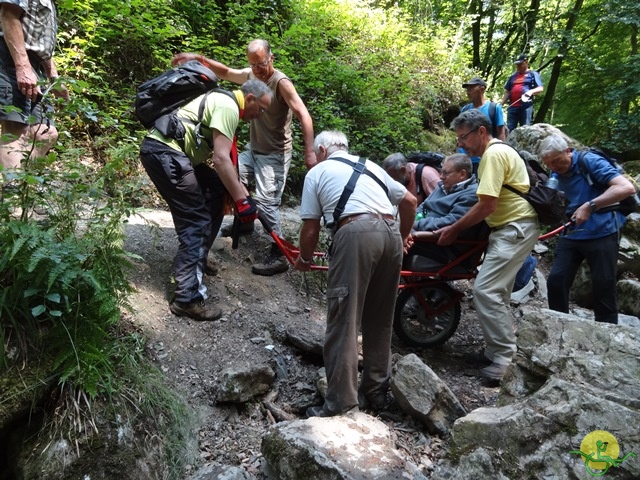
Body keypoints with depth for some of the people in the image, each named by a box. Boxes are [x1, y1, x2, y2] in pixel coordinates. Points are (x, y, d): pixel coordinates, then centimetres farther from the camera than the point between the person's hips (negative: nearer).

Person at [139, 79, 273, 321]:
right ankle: (187, 299, -11)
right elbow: (220, 159, -19)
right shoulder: (229, 107, -9)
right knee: (196, 222, -12)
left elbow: (224, 157, 26)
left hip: (168, 151, 10)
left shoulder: (222, 101, 23)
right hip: (164, 151, -10)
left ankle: (197, 260, 24)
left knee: (218, 190, 16)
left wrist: (238, 192, 26)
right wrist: (242, 199, -17)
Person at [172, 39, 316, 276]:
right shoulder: (251, 75, 2)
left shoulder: (282, 83, -19)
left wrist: (309, 152, -38)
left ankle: (279, 256, -11)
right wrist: (199, 58, 4)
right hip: (253, 150, 9)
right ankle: (245, 221, 37)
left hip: (275, 155, -8)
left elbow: (304, 116, -28)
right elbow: (225, 72, 17)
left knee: (265, 200, -18)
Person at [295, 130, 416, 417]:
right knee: (380, 319, 15)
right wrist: (404, 235, 43)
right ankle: (377, 391, 24)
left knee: (344, 320, -1)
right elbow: (409, 200, 27)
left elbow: (310, 227, 11)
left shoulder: (317, 172, 16)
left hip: (356, 233, -5)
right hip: (390, 232, 6)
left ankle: (341, 401, 1)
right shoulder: (370, 165, 29)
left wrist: (304, 259, 29)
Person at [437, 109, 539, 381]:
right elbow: (488, 203, 22)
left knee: (485, 290, -14)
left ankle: (503, 354, -5)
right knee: (496, 292, 12)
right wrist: (458, 226, 23)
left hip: (515, 228, -11)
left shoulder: (493, 154, -15)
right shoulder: (499, 151, 18)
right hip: (514, 227, 11)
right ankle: (500, 350, 21)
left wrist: (454, 230, -11)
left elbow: (487, 206, -20)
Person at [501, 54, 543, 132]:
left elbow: (540, 88, -1)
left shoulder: (533, 74, 8)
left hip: (526, 106, -5)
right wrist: (501, 104, 11)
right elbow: (507, 92, 23)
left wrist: (531, 91, -21)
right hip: (512, 106, 5)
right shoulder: (513, 76, 22)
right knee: (509, 129, 2)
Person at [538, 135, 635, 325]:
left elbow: (627, 187, -23)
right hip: (570, 234, 6)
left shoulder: (590, 161, -12)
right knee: (555, 280, -2)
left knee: (603, 288, 1)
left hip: (601, 234, -6)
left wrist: (590, 206, -30)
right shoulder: (557, 174, 8)